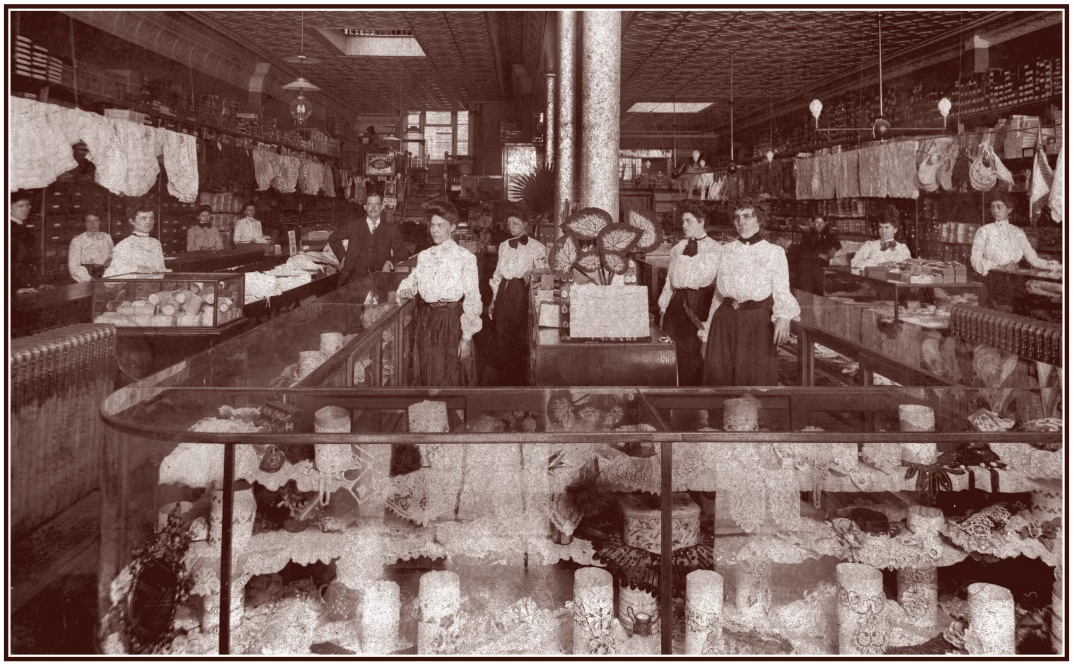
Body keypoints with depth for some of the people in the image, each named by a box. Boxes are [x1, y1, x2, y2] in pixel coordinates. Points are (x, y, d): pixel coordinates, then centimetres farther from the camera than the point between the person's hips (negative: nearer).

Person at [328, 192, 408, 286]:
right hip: (355, 274, 1)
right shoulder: (354, 225, 16)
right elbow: (333, 239, 27)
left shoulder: (391, 229, 13)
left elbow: (402, 252, 11)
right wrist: (343, 256, 13)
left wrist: (389, 263, -8)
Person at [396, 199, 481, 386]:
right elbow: (411, 281, 21)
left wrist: (466, 337, -12)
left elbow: (472, 299, -8)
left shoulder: (465, 257, -6)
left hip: (451, 320, -5)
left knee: (449, 378, 1)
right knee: (424, 376, 10)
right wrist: (405, 291, -5)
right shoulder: (424, 256, 11)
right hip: (425, 320, 5)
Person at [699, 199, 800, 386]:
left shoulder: (774, 252, 7)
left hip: (757, 322, -3)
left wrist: (784, 317, -24)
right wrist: (707, 334, 15)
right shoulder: (726, 250, 17)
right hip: (725, 320, 3)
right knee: (720, 377, -1)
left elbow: (781, 292, -2)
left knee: (754, 378, -6)